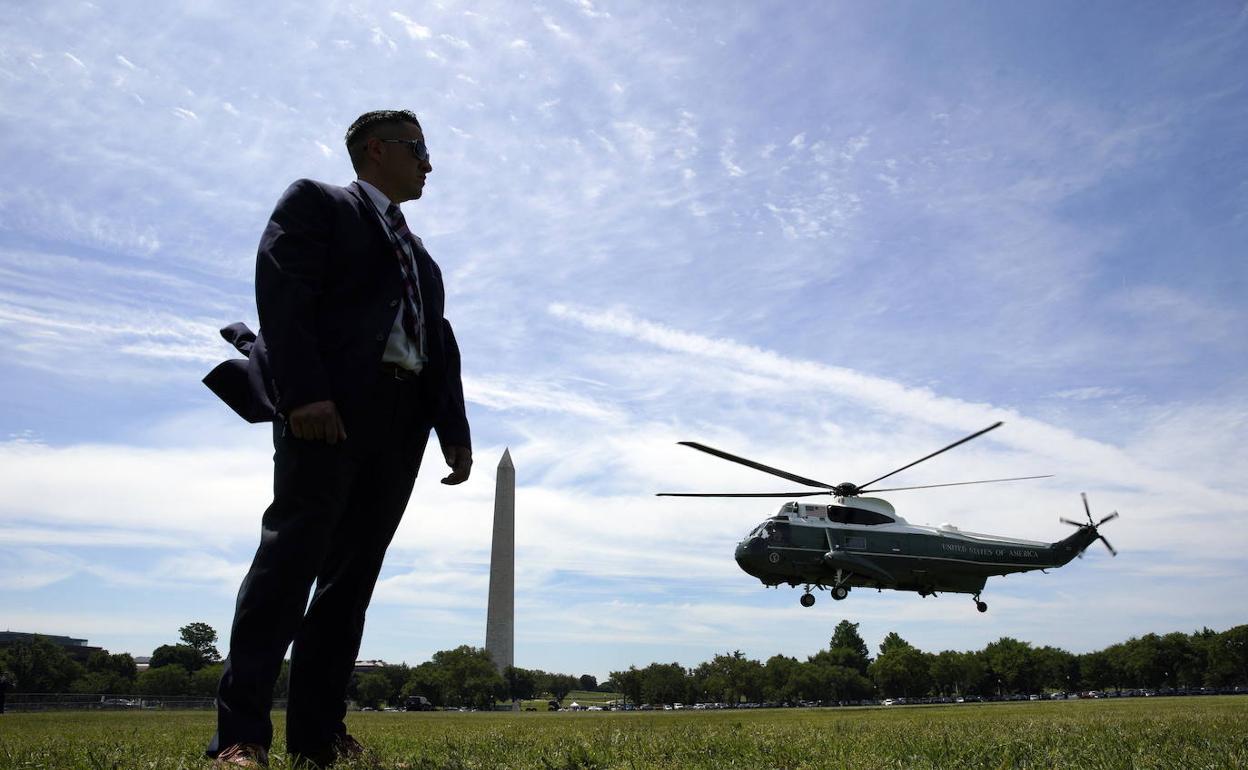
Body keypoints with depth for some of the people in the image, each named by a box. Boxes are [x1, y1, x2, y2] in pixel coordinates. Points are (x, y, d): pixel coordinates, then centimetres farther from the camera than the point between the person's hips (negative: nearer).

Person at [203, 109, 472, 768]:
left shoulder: (421, 255, 30)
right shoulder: (315, 201, 11)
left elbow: (441, 347, 21)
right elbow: (281, 291, -6)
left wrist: (455, 429, 9)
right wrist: (303, 391, -20)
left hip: (400, 423, 7)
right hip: (327, 409, -6)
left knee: (352, 572, 2)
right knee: (293, 554, -13)